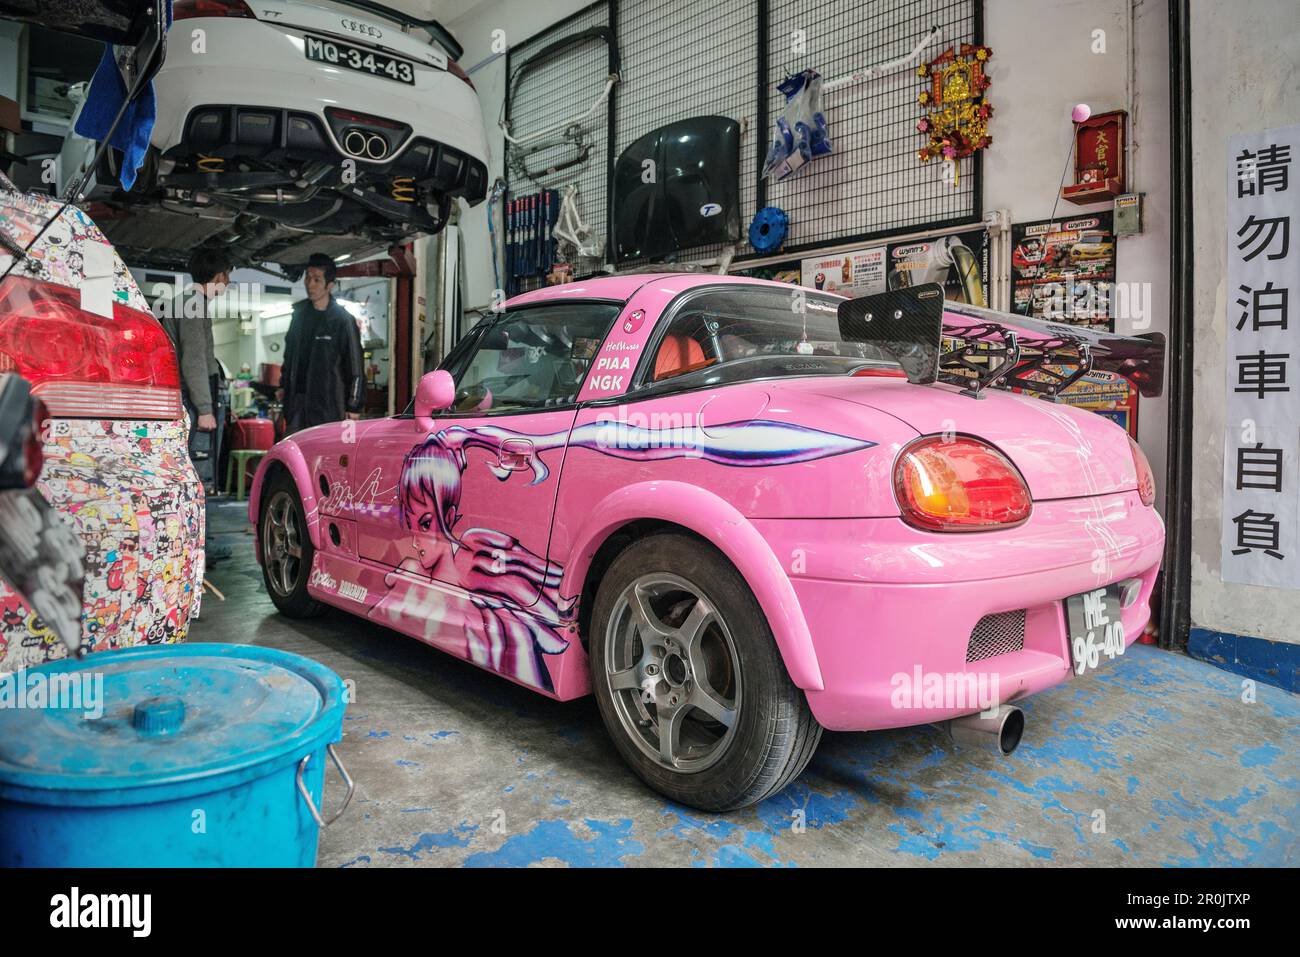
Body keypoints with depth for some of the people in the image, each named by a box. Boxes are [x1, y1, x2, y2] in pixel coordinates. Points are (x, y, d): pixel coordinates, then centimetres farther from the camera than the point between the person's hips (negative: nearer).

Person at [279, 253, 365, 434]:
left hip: (328, 400, -5)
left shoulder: (343, 320, -8)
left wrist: (354, 406, -10)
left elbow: (355, 366, -9)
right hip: (297, 398, 6)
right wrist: (284, 385, 20)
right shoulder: (300, 312, 10)